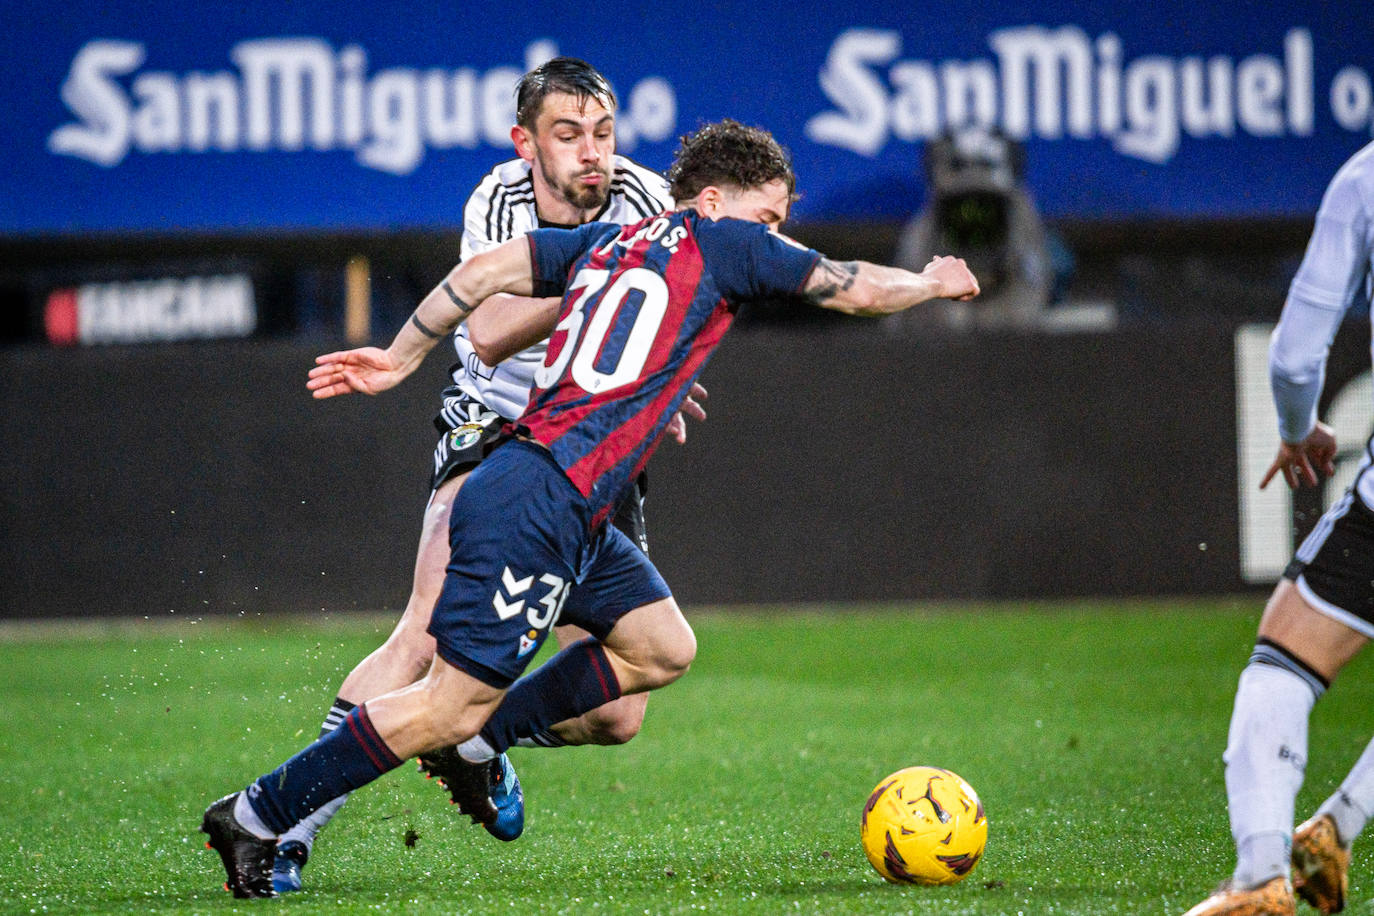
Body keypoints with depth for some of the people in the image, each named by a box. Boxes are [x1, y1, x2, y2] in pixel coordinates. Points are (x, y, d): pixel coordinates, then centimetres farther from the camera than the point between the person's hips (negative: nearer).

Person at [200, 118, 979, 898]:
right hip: (541, 504, -10)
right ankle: (257, 817, 0)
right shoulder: (723, 242, -1)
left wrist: (402, 357, 21)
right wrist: (933, 282, 24)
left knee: (662, 649, 16)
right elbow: (859, 290, 6)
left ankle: (474, 746, 18)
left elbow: (485, 271, 13)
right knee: (454, 706, -6)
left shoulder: (608, 240, 18)